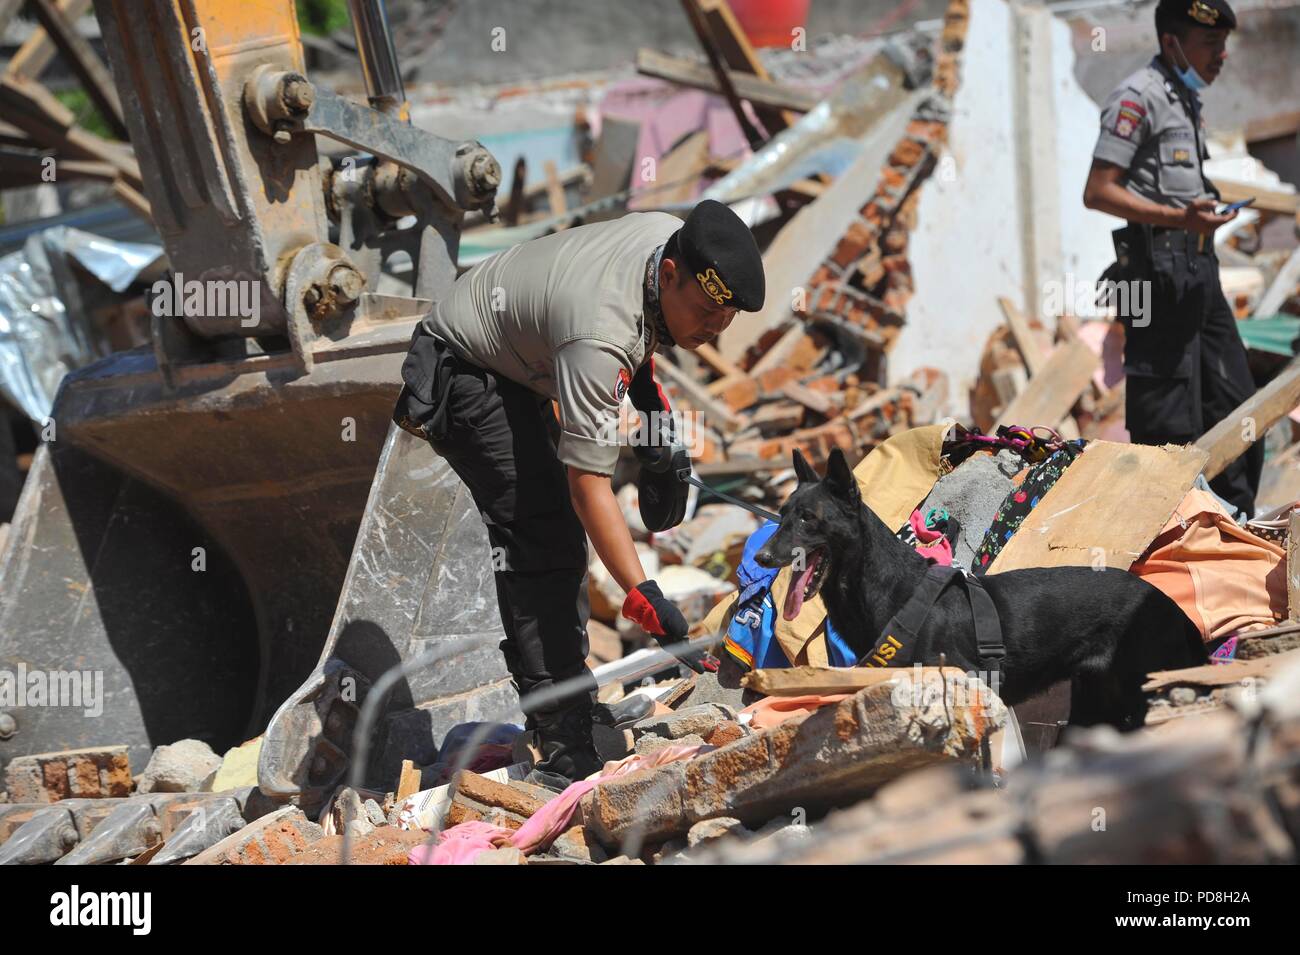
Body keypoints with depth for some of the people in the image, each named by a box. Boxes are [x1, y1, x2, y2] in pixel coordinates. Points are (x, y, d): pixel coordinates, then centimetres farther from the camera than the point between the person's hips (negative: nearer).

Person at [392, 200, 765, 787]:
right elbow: (588, 485, -37)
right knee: (542, 540, -20)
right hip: (462, 375, -10)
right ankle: (564, 751, -22)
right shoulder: (598, 335, -38)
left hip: (518, 368, 10)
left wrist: (653, 403, 5)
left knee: (557, 538, 12)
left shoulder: (674, 238, -14)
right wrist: (647, 602, -41)